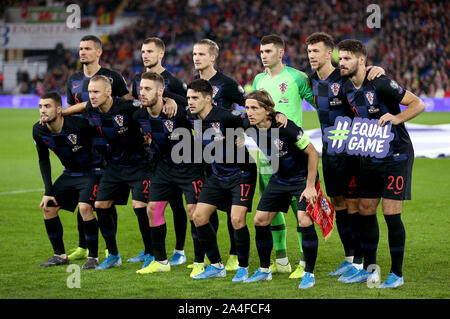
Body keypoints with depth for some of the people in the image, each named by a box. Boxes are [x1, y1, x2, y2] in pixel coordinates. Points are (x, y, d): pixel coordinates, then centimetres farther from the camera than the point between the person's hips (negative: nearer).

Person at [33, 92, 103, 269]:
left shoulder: (78, 125, -30)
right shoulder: (39, 131, -9)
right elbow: (43, 160, 4)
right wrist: (48, 191, 0)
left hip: (92, 171, -7)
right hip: (70, 173, 7)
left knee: (85, 207, -25)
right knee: (47, 207, 1)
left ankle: (93, 257, -11)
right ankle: (60, 255, 15)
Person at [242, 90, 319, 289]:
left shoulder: (285, 127, -29)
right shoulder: (250, 128, -13)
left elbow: (312, 153, -20)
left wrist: (310, 186, -20)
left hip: (303, 177, -6)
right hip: (279, 179, 6)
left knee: (304, 221, -21)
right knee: (260, 221, 3)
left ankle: (309, 273, -6)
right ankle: (264, 270, 20)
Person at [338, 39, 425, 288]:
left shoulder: (380, 84, -19)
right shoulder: (347, 89, 4)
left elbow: (418, 104, -18)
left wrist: (396, 118, -31)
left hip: (396, 157, -7)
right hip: (370, 157, 7)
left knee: (391, 213, -9)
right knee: (366, 211, 7)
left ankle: (397, 274, 1)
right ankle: (369, 268, 19)